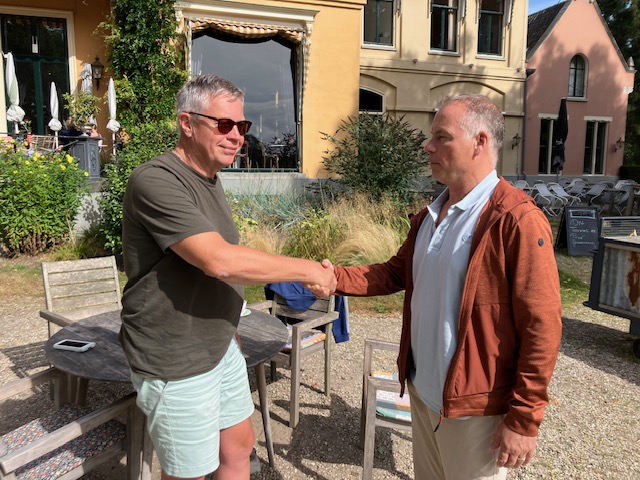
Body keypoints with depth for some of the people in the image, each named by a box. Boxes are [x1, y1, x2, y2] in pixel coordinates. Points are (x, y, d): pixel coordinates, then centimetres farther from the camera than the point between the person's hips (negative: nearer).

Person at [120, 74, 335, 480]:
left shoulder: (209, 177, 7)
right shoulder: (155, 182, -22)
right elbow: (219, 261, -32)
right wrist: (309, 270, -23)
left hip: (221, 346, 8)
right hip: (176, 364, -8)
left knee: (239, 445, 21)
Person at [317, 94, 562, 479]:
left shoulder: (517, 220, -19)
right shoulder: (430, 216, 7)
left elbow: (542, 328, -20)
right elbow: (398, 273, 12)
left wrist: (524, 419, -17)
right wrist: (337, 278, -3)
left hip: (474, 406, -7)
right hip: (422, 392, 8)